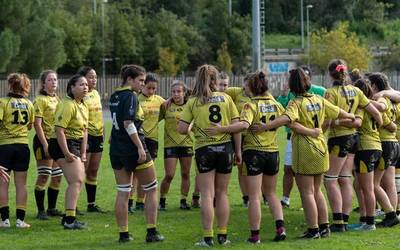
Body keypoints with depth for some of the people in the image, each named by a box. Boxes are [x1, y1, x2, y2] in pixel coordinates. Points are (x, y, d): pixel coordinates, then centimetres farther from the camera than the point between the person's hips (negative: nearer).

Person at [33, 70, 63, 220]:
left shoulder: (57, 99, 15)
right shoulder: (40, 100, -9)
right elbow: (37, 124, -15)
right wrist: (45, 144, -20)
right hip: (44, 141, -8)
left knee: (57, 176, 10)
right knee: (43, 176, -6)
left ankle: (52, 208, 19)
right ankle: (41, 211, -1)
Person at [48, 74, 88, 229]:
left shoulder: (83, 106, 12)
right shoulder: (67, 105, -18)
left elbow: (84, 130, 16)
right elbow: (59, 130, -24)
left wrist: (83, 153, 9)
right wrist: (67, 154, -23)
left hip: (75, 145, 10)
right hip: (63, 145, -10)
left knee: (79, 180, 13)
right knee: (76, 181, -15)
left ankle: (68, 217, 22)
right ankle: (69, 220, -16)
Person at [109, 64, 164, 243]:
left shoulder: (114, 96, 10)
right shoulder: (130, 96, -14)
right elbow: (128, 124, -22)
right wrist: (140, 147, -22)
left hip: (116, 148, 8)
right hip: (132, 148, -7)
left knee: (122, 192, 9)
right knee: (151, 190, 5)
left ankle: (123, 234, 7)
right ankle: (152, 233, 4)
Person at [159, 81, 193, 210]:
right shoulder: (166, 106, -3)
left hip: (186, 143, 3)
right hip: (170, 144, -3)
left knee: (185, 174, 7)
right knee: (169, 175, -7)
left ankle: (183, 201, 18)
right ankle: (162, 201, 9)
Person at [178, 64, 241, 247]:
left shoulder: (193, 102, 0)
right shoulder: (226, 98, 3)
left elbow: (181, 129, -7)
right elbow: (236, 126, 1)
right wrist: (238, 151, 7)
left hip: (204, 149, -2)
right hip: (225, 148, 2)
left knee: (207, 194, 0)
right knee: (222, 193, 11)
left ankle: (208, 237, -3)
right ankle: (223, 236, 14)